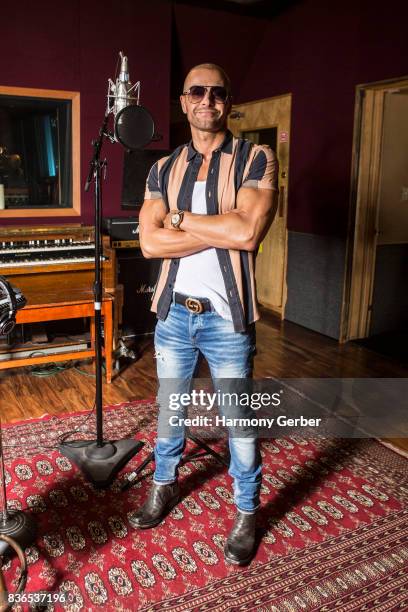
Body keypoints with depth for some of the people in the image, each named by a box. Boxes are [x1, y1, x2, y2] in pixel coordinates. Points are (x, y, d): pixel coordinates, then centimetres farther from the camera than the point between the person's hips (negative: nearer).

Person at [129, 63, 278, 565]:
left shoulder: (256, 160, -5)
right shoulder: (163, 169, 5)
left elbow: (247, 232, -22)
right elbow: (150, 243, -9)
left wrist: (180, 218, -11)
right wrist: (223, 231, -16)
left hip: (227, 317, -3)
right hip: (173, 313, 4)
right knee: (169, 409, 20)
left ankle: (246, 513, 31)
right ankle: (164, 485, 44)